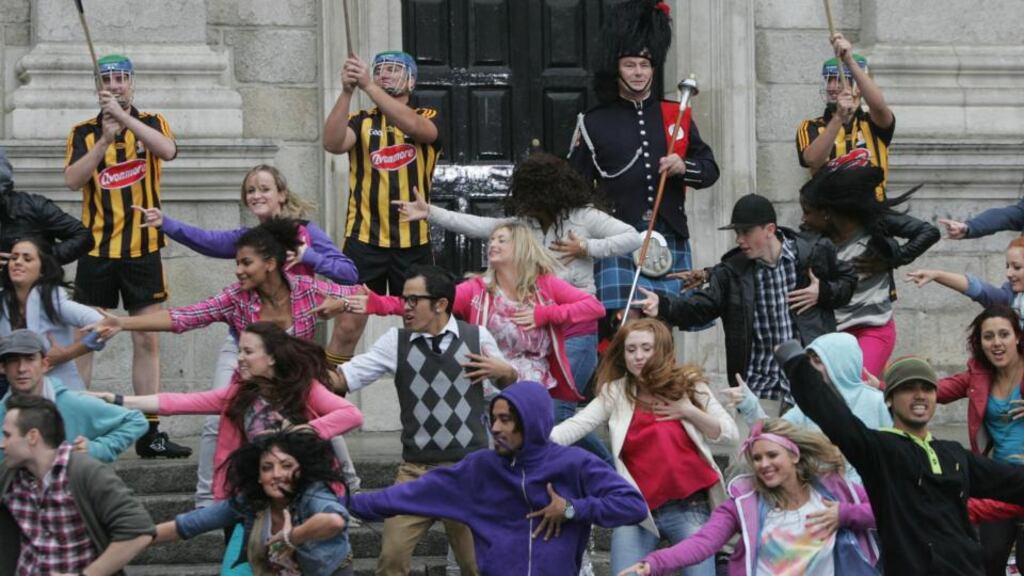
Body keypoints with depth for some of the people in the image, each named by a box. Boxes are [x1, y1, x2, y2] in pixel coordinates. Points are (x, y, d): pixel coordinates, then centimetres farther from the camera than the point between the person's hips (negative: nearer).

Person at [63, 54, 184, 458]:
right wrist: (105, 139, -20)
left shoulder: (150, 122, 6)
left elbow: (168, 150, -17)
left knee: (147, 341, 2)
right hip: (96, 247, -1)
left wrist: (125, 118, -26)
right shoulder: (84, 133, 5)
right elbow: (72, 180, -9)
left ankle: (150, 433, 5)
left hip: (142, 247, 1)